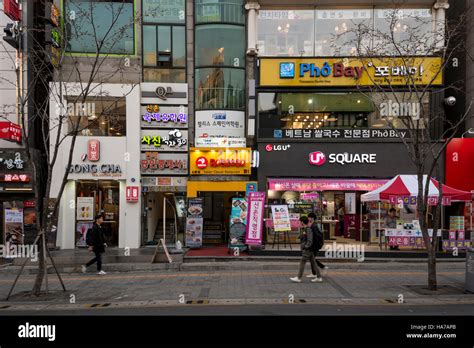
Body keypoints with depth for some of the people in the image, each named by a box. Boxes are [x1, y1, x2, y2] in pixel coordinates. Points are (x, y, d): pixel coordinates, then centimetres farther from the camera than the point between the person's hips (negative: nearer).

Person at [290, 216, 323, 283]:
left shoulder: (308, 229, -18)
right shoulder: (306, 229, 11)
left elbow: (310, 240, -22)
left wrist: (306, 246, -15)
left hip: (307, 249, -10)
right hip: (309, 249, 10)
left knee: (302, 263, -4)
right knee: (313, 262, 11)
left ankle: (298, 278, 2)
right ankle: (319, 277, 14)